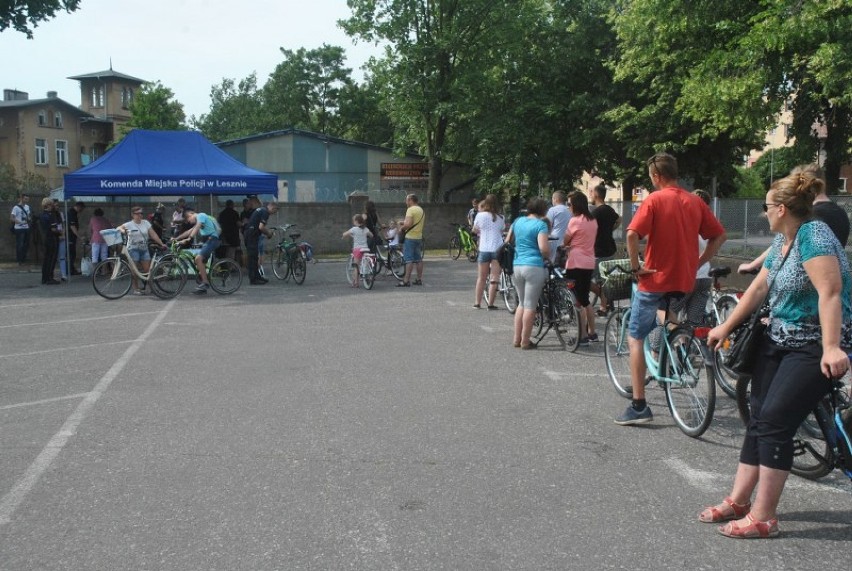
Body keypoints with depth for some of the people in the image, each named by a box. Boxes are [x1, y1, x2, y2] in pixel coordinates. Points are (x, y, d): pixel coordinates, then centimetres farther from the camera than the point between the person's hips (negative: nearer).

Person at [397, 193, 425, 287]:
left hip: (410, 237, -8)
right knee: (418, 259, 11)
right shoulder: (421, 210, 15)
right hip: (419, 237, 9)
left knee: (409, 260, -9)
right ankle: (419, 279, 15)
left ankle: (406, 280, -9)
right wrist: (404, 222, 16)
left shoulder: (410, 210, -13)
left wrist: (402, 229, -8)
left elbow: (408, 224, -24)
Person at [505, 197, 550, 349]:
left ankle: (516, 339, 19)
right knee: (530, 305, 0)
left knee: (522, 303, 18)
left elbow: (507, 242, 19)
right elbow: (543, 248, -18)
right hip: (534, 267, -6)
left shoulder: (518, 221, 12)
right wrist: (548, 257, 1)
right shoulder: (541, 224, -7)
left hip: (516, 266, 6)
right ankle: (525, 341, 4)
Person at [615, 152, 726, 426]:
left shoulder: (654, 199, -10)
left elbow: (632, 234, -23)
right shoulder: (695, 201, 6)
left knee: (635, 338, 3)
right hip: (685, 282, 5)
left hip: (655, 280, -5)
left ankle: (639, 406, -1)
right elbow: (719, 235, 10)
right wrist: (698, 262, 11)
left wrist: (636, 267, -13)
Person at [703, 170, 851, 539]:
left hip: (815, 347, -9)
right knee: (758, 419, 8)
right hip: (779, 341, 9)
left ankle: (763, 517, -3)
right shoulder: (782, 240, 10)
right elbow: (759, 288, 15)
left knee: (775, 422, -12)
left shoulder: (813, 235, -18)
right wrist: (726, 327, 17)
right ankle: (738, 501, 17)